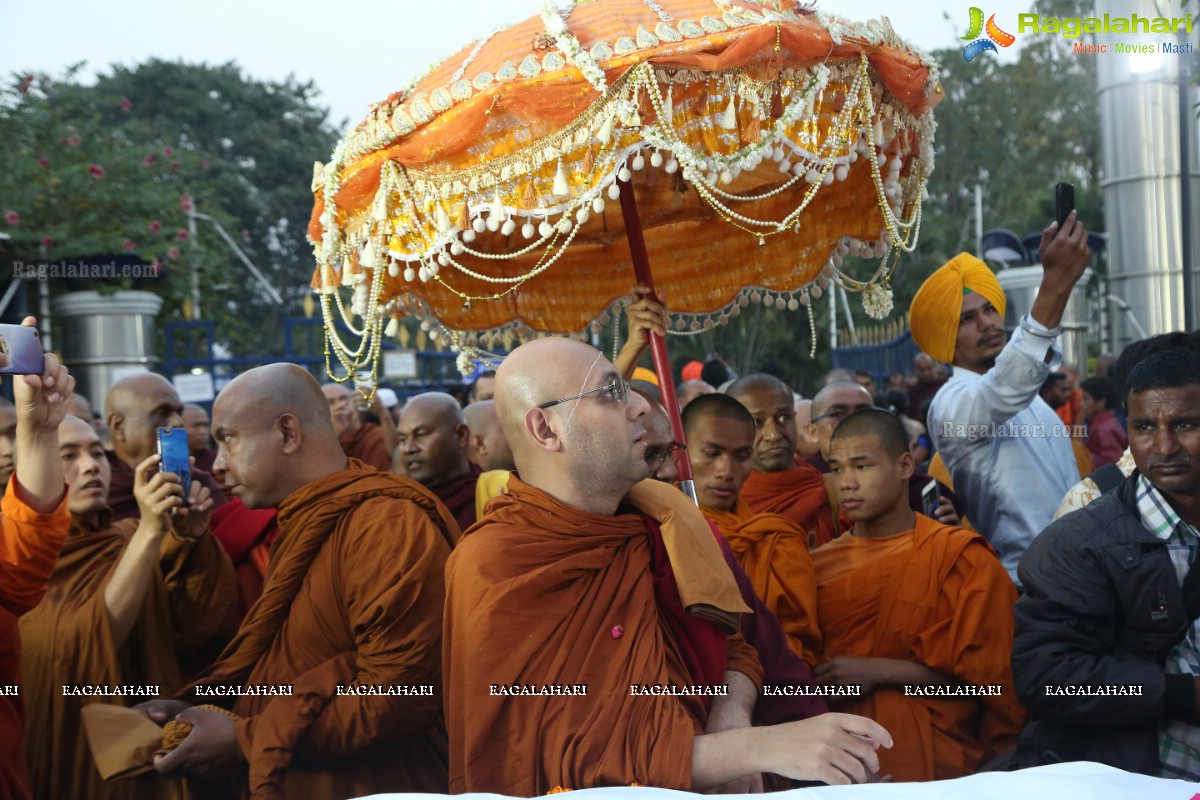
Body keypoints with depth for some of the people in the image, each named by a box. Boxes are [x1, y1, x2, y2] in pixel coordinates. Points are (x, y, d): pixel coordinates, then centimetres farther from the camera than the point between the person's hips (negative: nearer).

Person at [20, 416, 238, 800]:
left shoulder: (131, 539, 2)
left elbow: (193, 632, -11)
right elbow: (83, 647, -26)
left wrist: (191, 539, -26)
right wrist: (149, 531, -33)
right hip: (69, 757, -3)